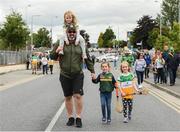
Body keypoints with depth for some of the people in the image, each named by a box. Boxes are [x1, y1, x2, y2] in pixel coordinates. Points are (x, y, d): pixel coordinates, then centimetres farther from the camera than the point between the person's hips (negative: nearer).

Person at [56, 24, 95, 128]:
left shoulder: (81, 44, 3)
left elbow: (87, 58, 9)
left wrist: (92, 71, 8)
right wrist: (56, 52, -15)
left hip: (78, 74, -1)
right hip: (65, 75, 2)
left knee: (78, 95, -9)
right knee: (68, 97, 8)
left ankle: (79, 118, 0)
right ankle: (70, 117, 20)